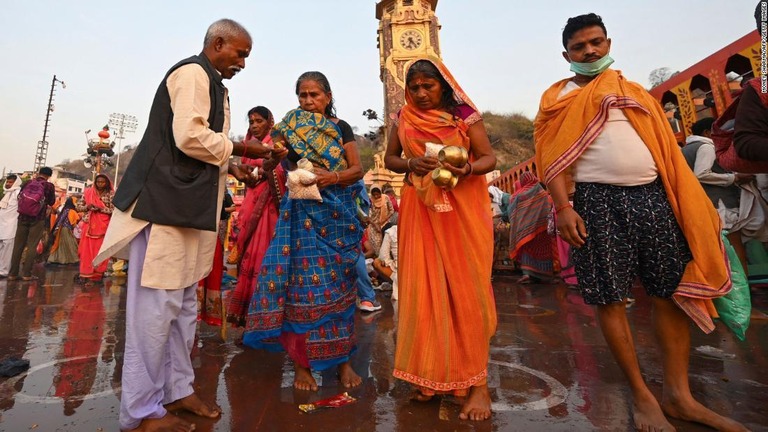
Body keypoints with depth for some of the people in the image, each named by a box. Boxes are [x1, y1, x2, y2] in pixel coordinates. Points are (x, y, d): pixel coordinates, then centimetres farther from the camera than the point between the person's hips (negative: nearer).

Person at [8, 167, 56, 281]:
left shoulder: (28, 183, 6)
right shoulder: (49, 185, -2)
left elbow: (19, 196, 16)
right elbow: (51, 202, 7)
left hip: (23, 216, 3)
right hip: (38, 218, -3)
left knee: (18, 245, 8)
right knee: (32, 246, -1)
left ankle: (13, 273, 10)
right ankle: (26, 273, -4)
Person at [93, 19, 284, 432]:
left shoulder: (208, 82, 23)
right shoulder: (193, 73, -5)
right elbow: (189, 136, -19)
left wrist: (229, 166, 12)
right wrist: (238, 148, -7)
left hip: (187, 204, 10)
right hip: (166, 202, -10)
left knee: (182, 303, 12)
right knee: (158, 303, -5)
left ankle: (177, 389, 24)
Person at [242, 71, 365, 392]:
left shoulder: (341, 128, 10)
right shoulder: (289, 127, 9)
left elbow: (357, 169, 2)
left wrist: (332, 177, -15)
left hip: (338, 212, 1)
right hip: (302, 211, -1)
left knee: (340, 282, 2)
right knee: (302, 283, -5)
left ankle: (342, 358, 13)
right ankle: (302, 362, 8)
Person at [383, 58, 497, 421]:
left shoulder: (465, 115, -1)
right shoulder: (404, 119, 9)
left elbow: (489, 158, -3)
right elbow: (389, 159, 10)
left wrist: (467, 168, -24)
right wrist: (411, 164, -11)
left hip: (462, 208, -2)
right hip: (420, 210, 3)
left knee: (465, 287, -2)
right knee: (424, 288, 3)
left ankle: (476, 381, 8)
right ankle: (432, 372, 19)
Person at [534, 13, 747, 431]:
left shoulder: (636, 92, 20)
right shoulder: (557, 98, 6)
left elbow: (665, 147, 17)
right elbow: (551, 156, -4)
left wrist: (691, 203, 10)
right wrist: (563, 208, -16)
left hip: (653, 196, 5)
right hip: (599, 200, -4)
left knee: (671, 293, 6)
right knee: (610, 299, -1)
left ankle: (679, 395, 20)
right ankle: (642, 394, 16)